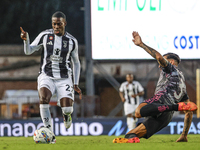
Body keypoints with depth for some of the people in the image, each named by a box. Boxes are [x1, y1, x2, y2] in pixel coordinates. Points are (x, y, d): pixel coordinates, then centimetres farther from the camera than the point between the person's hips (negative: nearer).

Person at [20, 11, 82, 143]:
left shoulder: (72, 41, 5)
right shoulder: (45, 35, 1)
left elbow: (76, 63, 16)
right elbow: (28, 51, 3)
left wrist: (76, 84, 10)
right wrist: (26, 39, -18)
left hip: (64, 78, 1)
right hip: (47, 76, -1)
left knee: (67, 109, -15)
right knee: (44, 97, -32)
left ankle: (66, 114, 28)